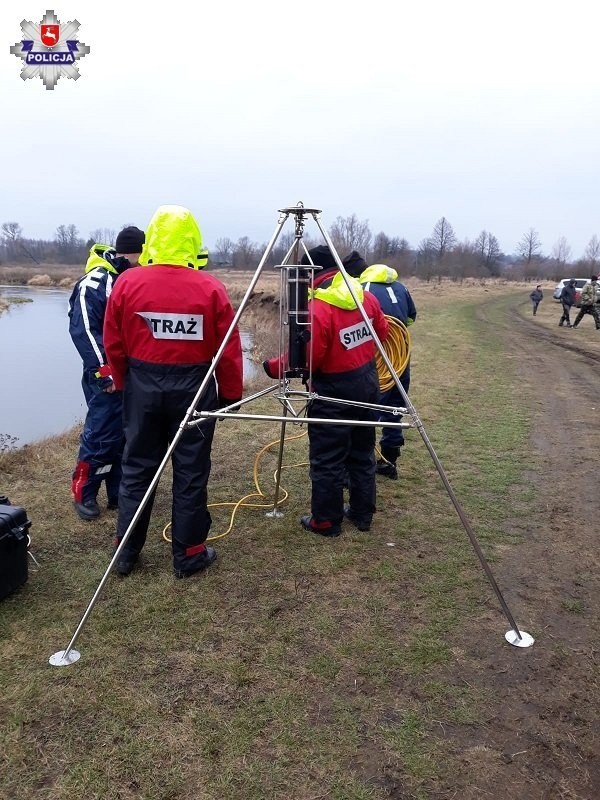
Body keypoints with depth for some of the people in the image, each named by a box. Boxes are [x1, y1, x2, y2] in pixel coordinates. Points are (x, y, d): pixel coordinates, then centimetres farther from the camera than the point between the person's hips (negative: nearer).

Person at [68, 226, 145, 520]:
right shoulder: (96, 282, -12)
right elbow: (82, 329, -18)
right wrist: (102, 369, -23)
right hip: (107, 377, -8)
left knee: (129, 435, 11)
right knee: (101, 435, -4)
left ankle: (119, 493, 22)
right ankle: (83, 494, 13)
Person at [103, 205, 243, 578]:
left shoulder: (128, 283, -4)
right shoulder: (211, 288, -9)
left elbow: (114, 345, 3)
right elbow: (229, 351, -6)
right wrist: (230, 394, 5)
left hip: (142, 384, 2)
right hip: (194, 386, -2)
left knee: (137, 469, 14)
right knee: (191, 473, 8)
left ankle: (127, 553, 24)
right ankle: (189, 554, 19)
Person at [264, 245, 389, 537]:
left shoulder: (318, 307, -22)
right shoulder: (366, 295, 2)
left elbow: (306, 358, -20)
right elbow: (382, 332, 13)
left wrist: (273, 367, -6)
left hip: (334, 392, -8)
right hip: (367, 383, 8)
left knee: (327, 461, 5)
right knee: (362, 453, 18)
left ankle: (325, 520, 16)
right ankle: (362, 513, 29)